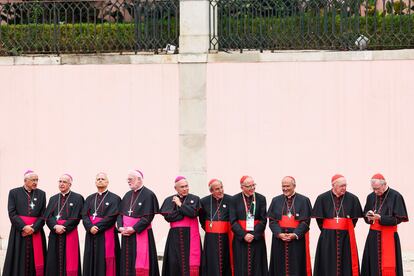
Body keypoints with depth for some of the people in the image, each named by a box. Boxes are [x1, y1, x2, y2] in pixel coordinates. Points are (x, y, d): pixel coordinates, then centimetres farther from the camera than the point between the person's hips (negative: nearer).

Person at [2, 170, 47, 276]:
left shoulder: (41, 194, 9)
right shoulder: (14, 193, 3)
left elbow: (43, 215, 3)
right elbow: (12, 213, -4)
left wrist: (33, 228, -11)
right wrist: (24, 227, -14)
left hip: (36, 232, 2)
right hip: (19, 232, -2)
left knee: (34, 260, -2)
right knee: (19, 261, -3)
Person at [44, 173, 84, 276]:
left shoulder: (77, 198, 1)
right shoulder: (53, 199, 14)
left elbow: (75, 217, -8)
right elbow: (48, 217, 4)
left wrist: (63, 227, -15)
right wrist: (55, 227, -15)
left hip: (70, 235, -4)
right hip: (54, 235, 4)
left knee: (69, 262, -5)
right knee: (54, 262, 1)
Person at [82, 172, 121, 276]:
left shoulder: (114, 198, 0)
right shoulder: (89, 199, 15)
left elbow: (111, 217, -10)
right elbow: (84, 216, 4)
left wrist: (97, 227, -15)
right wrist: (90, 227, -15)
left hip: (107, 236, -4)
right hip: (91, 236, 4)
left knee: (105, 264, -5)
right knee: (91, 262, 3)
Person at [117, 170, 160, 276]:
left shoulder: (148, 195, -8)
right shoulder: (128, 195, 13)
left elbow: (148, 217, -14)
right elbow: (120, 213, 12)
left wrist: (134, 229, -18)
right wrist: (120, 227, -6)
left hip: (141, 234, -6)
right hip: (126, 235, 6)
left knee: (140, 266, -7)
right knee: (127, 263, 8)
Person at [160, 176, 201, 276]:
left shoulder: (194, 199, 6)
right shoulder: (169, 200, 9)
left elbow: (193, 213, -11)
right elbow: (167, 216, -7)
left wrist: (180, 204, -4)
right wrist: (185, 212, -7)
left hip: (191, 235, -1)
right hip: (175, 235, 1)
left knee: (191, 264, -7)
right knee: (175, 263, -1)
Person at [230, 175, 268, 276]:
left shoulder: (261, 199, 3)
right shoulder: (235, 199, 2)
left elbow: (263, 220, -1)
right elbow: (233, 221, -2)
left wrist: (254, 234, -12)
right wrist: (244, 235, -14)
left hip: (257, 238, 0)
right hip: (240, 238, 0)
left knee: (256, 267, 1)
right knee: (242, 267, 0)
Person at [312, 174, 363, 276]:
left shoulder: (352, 199, -1)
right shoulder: (322, 198, -2)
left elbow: (355, 218, 5)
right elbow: (319, 218, 4)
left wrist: (346, 230, 2)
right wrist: (327, 232, 4)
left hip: (346, 237, 1)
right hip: (327, 237, -1)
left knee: (346, 264, 1)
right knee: (328, 265, 1)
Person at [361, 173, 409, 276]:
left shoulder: (395, 196, -8)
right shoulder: (371, 197, 9)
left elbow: (398, 218, -10)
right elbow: (366, 216, 14)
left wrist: (380, 218, -19)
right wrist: (368, 216, -10)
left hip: (389, 236, -5)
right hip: (373, 235, 5)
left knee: (388, 266, -6)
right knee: (372, 264, 3)